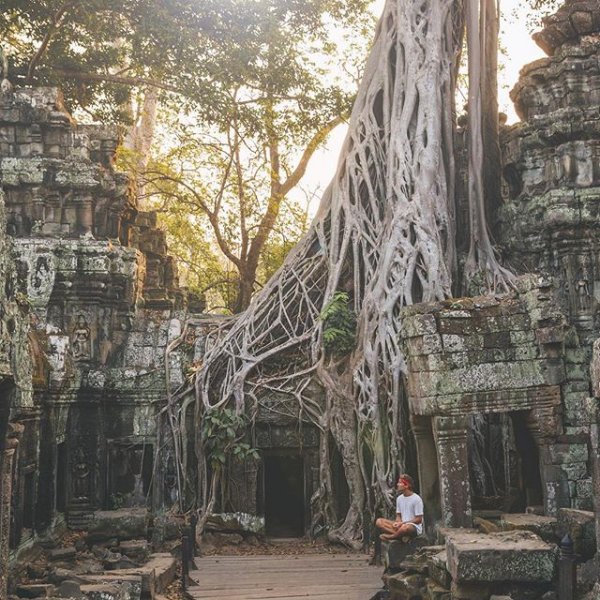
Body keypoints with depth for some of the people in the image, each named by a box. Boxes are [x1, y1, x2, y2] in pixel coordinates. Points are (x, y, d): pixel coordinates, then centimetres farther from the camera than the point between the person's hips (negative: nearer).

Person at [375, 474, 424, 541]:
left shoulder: (416, 499, -10)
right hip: (401, 525, 7)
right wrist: (398, 523, -9)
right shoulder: (399, 498, 12)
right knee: (379, 522, -11)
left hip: (415, 527, -7)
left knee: (405, 527, -44)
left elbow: (418, 520, -11)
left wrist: (402, 523, -17)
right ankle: (402, 535, -24)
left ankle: (389, 537, -17)